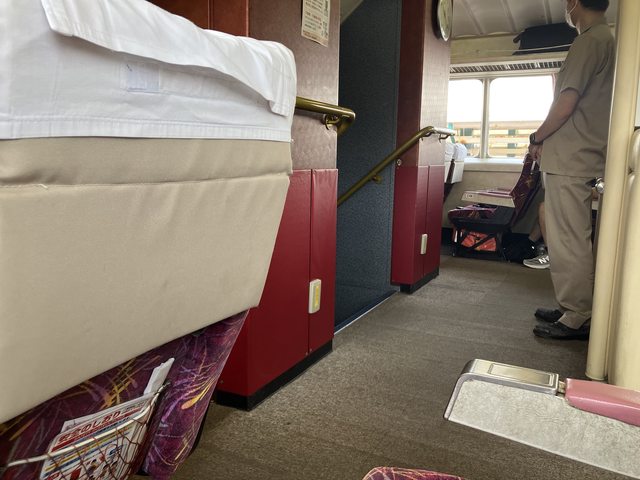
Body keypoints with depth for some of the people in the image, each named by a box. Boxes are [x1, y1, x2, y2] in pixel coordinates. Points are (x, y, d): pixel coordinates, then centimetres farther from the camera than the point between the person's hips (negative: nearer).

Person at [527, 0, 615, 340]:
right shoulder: (607, 39, 21)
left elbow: (566, 103, -18)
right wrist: (547, 140, 17)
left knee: (568, 239, -6)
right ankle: (571, 308, 22)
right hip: (580, 156, 10)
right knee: (571, 237, 14)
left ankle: (576, 319, 0)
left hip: (569, 159, -10)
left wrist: (537, 137, -2)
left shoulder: (589, 41, -10)